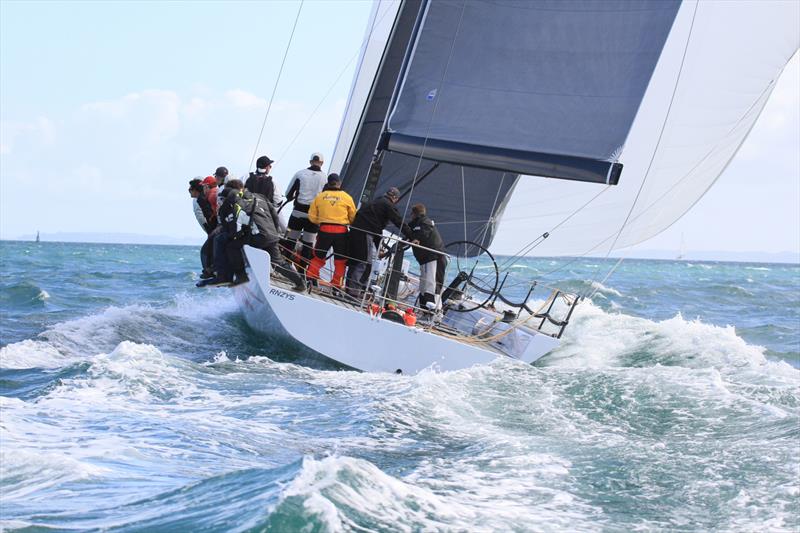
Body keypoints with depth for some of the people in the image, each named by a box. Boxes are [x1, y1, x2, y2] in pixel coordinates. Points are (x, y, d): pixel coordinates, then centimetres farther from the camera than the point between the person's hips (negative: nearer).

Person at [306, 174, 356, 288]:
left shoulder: (320, 196, 1)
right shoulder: (346, 197, -2)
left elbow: (312, 216, 5)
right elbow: (353, 217, 5)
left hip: (324, 230, 1)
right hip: (341, 231, -1)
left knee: (318, 256, 17)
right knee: (340, 260, 11)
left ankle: (310, 277, 9)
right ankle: (337, 285, 10)